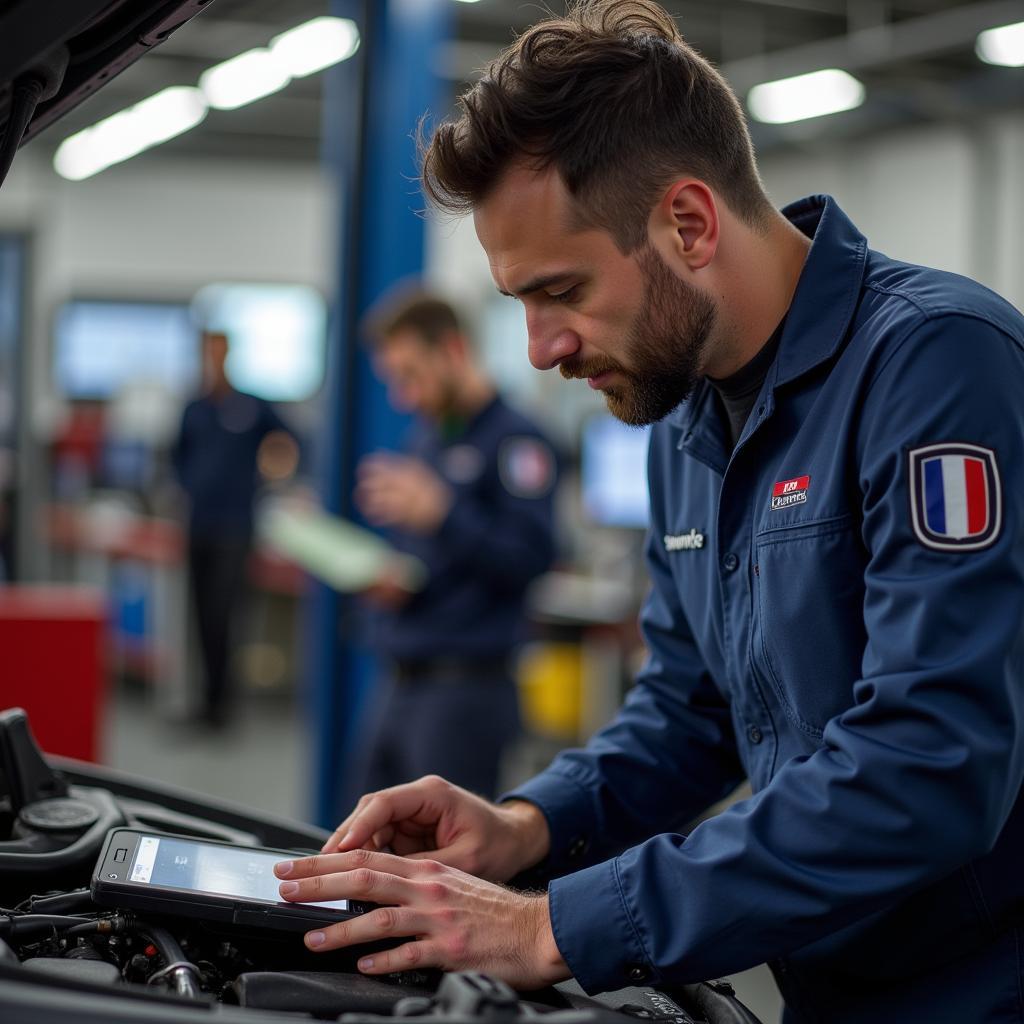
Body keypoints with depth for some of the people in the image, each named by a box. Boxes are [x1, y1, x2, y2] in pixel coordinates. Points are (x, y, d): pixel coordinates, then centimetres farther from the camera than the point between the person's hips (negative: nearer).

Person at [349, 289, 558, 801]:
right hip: (398, 682, 8)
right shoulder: (423, 436, 15)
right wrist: (383, 580, 4)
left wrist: (440, 513, -26)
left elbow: (530, 558, -19)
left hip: (464, 686, -8)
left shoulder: (515, 440, -10)